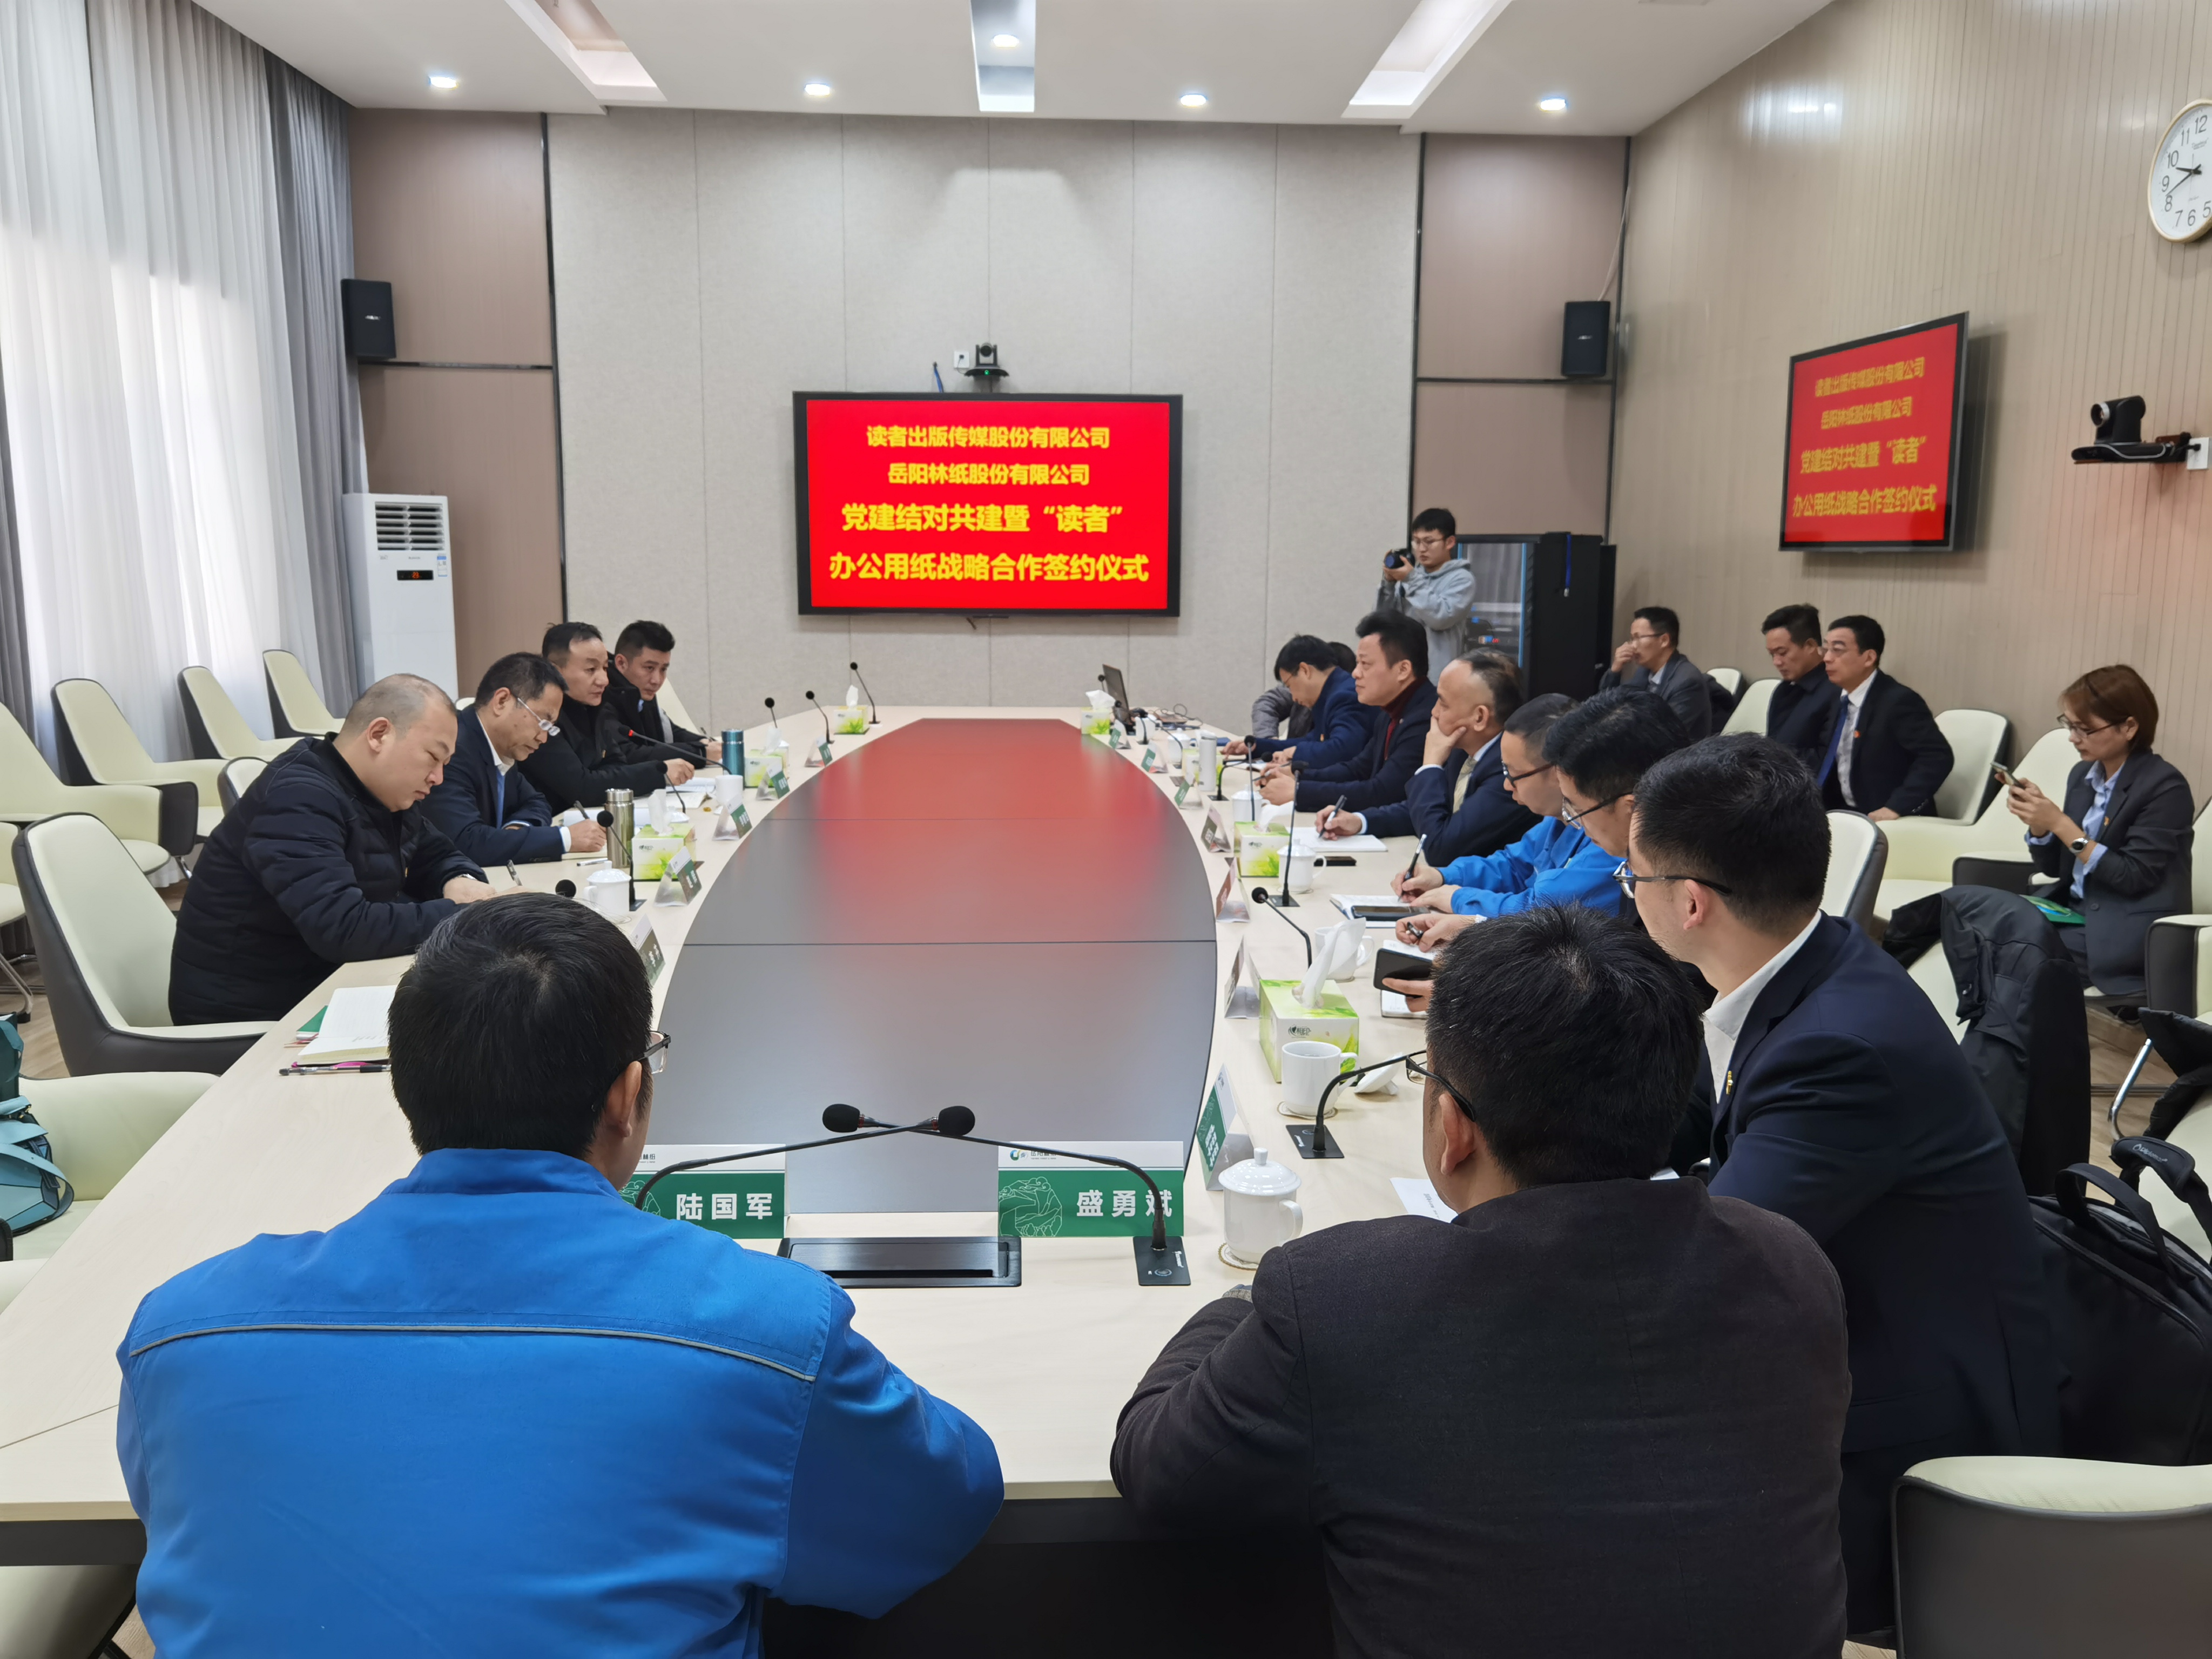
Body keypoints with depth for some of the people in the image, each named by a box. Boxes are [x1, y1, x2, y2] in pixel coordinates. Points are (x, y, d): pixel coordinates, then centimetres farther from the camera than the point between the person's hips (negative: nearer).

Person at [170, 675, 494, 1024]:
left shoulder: (381, 792, 4)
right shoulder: (297, 800, -22)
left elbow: (439, 855, 16)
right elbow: (342, 929, -32)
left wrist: (461, 882, -7)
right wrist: (463, 916, -27)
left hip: (324, 985, 8)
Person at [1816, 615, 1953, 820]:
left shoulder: (1898, 700, -15)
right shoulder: (1840, 697, 9)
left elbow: (1938, 756, -21)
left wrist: (1896, 807, -28)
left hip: (1888, 821, -7)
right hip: (1846, 814, 7)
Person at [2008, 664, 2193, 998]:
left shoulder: (2165, 786, -10)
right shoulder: (2082, 775, 10)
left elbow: (2133, 878, -17)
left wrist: (2060, 823, -19)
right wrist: (2038, 822, -7)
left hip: (2130, 933, -7)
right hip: (2073, 911, 7)